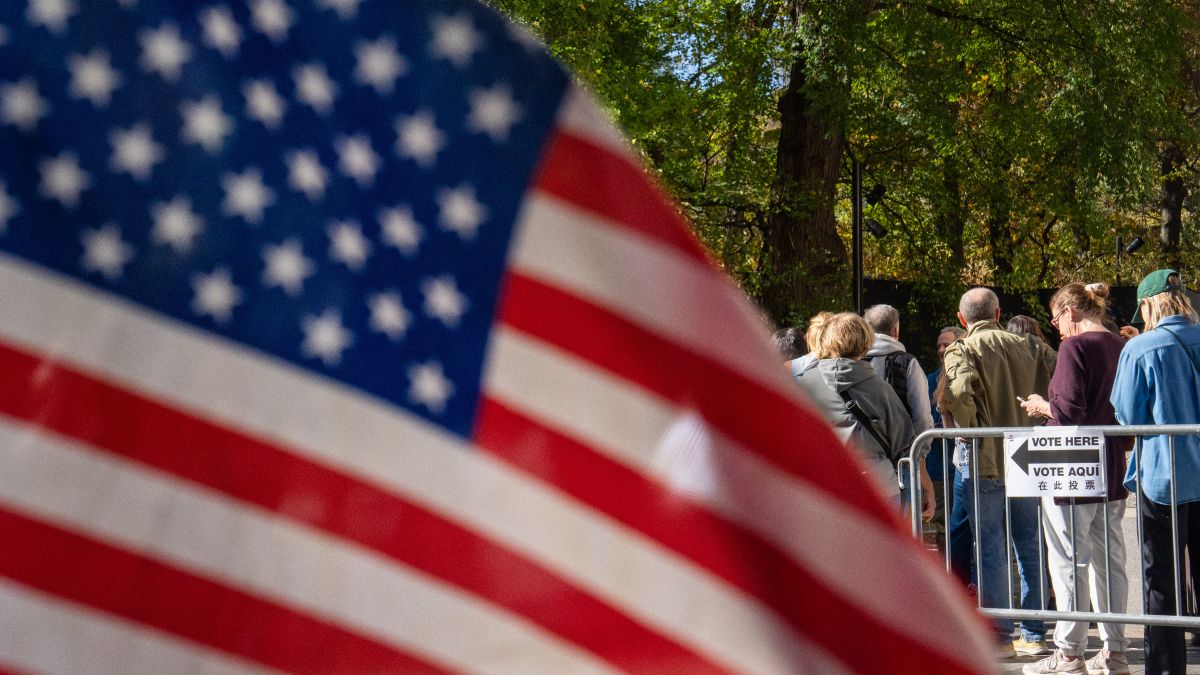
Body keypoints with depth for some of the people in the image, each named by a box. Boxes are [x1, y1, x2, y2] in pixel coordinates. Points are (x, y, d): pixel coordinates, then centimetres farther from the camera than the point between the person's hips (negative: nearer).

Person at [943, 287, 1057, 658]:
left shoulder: (961, 351, -7)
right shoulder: (1029, 346, 7)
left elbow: (959, 390, -26)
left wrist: (970, 429, -11)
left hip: (984, 461, -4)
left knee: (990, 549, 3)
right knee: (1030, 547, 13)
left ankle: (999, 637, 7)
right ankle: (1034, 634, 18)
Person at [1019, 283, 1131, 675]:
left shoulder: (1075, 347, -15)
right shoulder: (1122, 347, 7)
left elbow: (1069, 411, -22)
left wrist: (1043, 406, -3)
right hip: (1114, 469, 8)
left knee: (1069, 561, 0)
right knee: (1109, 559, 13)